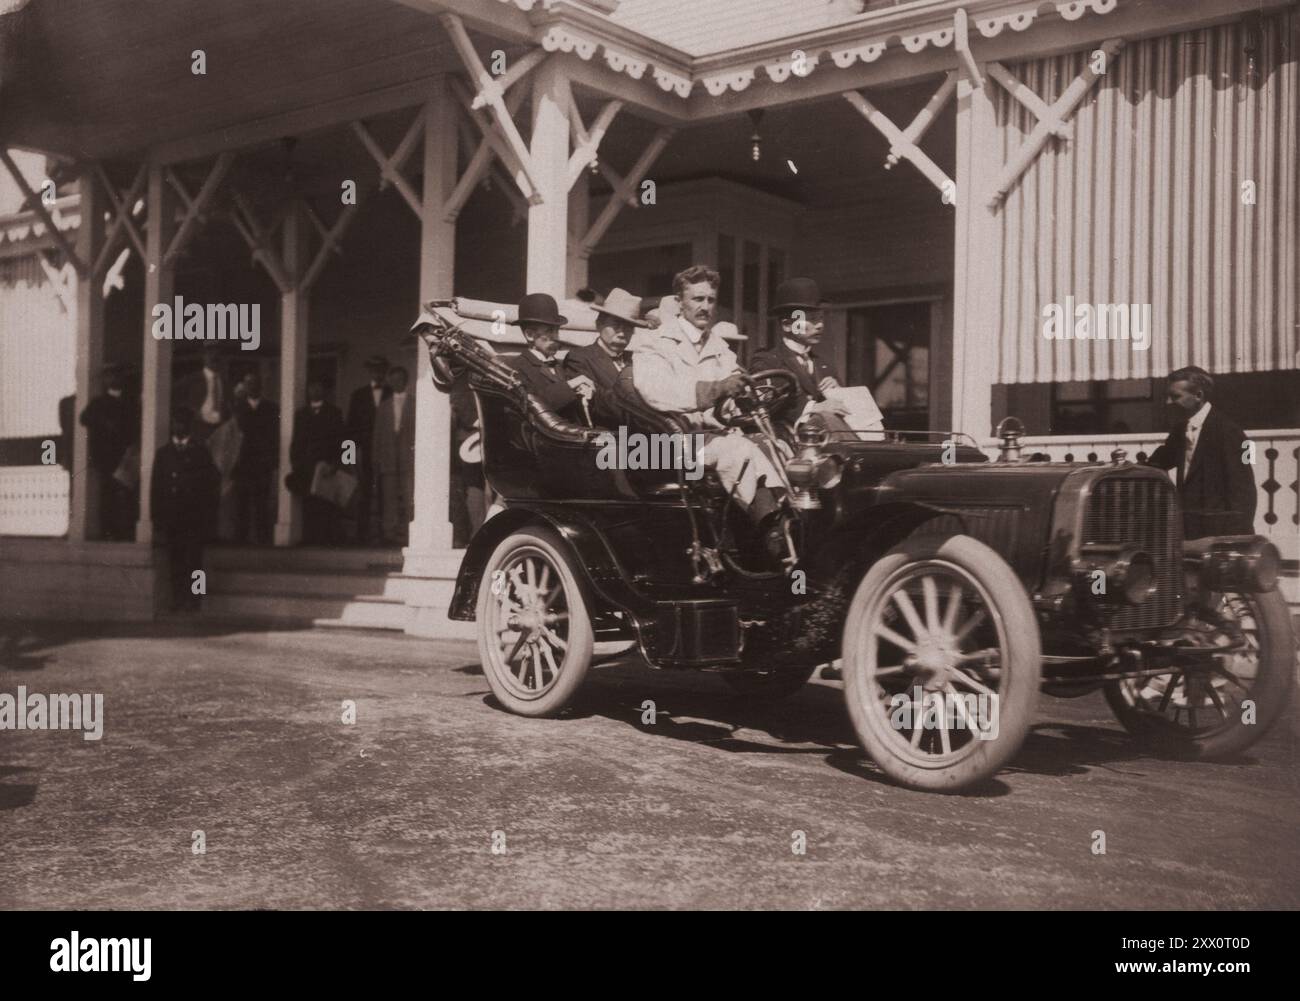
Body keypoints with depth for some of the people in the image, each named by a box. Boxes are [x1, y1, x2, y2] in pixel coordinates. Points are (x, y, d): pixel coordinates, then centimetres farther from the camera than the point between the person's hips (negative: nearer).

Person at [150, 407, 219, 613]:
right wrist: (157, 516, 4)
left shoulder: (200, 451, 7)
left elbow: (213, 481, 5)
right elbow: (156, 487, 12)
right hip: (171, 516, 2)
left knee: (193, 558, -9)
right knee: (174, 560, 0)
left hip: (195, 516, -2)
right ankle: (177, 600, 3)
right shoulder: (163, 453, 14)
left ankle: (191, 600, -8)